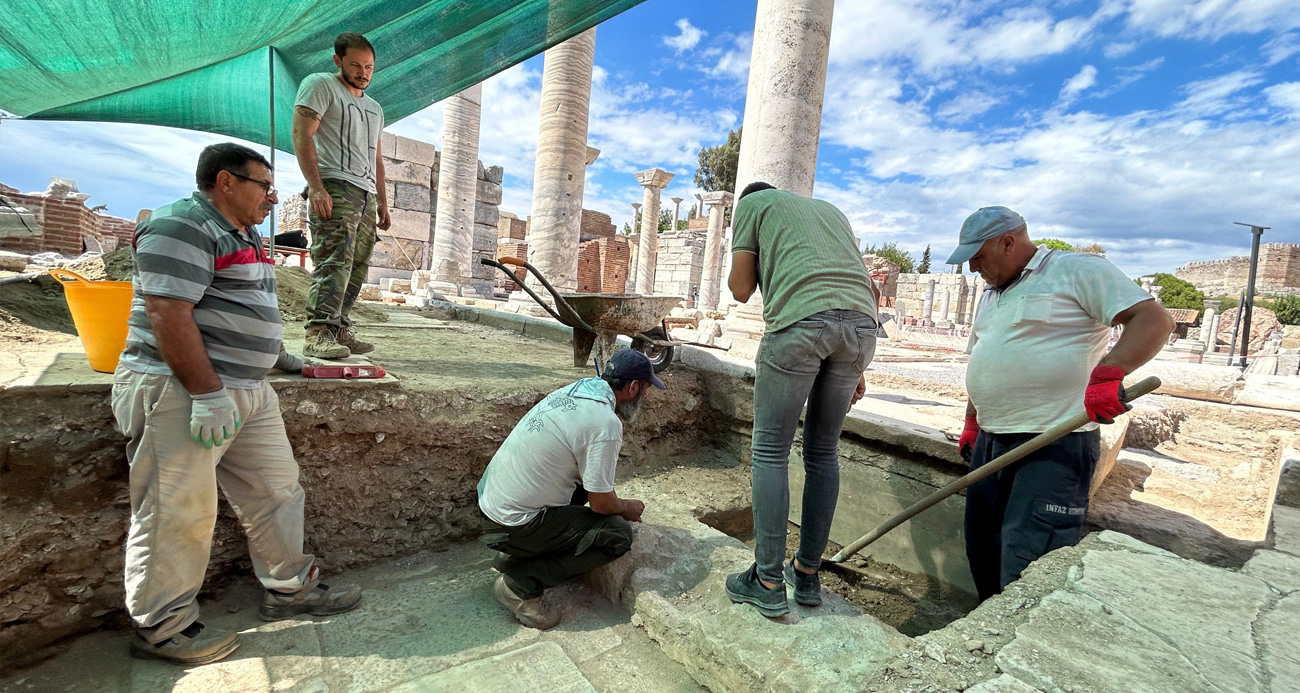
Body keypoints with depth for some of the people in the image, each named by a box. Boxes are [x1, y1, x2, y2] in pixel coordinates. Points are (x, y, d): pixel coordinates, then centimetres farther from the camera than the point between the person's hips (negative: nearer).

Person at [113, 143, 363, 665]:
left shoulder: (243, 236, 19)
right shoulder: (182, 227, -13)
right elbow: (168, 314, -22)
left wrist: (277, 355, 28)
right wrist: (208, 395, -25)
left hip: (248, 393, 10)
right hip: (181, 394, -10)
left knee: (276, 491, 13)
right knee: (178, 514, 1)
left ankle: (290, 587, 27)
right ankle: (161, 626, 19)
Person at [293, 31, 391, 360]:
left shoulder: (374, 108, 28)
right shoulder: (321, 85, 6)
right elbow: (301, 134, -6)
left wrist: (382, 203, 20)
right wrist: (316, 187, -18)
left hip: (366, 196, 7)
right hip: (334, 187, -7)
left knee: (357, 268, 2)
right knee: (334, 262, -20)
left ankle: (340, 330, 6)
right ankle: (319, 334, -23)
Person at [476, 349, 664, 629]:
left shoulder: (575, 390, 3)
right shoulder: (605, 423, -23)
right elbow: (602, 503, -15)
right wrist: (627, 508, 7)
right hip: (511, 525, -9)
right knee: (619, 534, -7)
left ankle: (515, 556, 19)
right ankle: (521, 584, -4)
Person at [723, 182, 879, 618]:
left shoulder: (751, 203, 20)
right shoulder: (830, 209, 35)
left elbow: (741, 290, 11)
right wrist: (855, 368, 27)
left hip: (799, 320, -6)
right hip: (861, 324, 6)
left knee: (770, 450, 4)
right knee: (823, 451, 14)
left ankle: (767, 583, 10)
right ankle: (808, 574, 24)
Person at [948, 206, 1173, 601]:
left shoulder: (1079, 270, -3)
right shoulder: (990, 296, 20)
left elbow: (1153, 319, -12)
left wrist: (1109, 373, -29)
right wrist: (972, 424, 21)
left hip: (1055, 444, -8)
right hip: (991, 442, 8)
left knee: (1026, 563, -11)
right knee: (983, 553, 12)